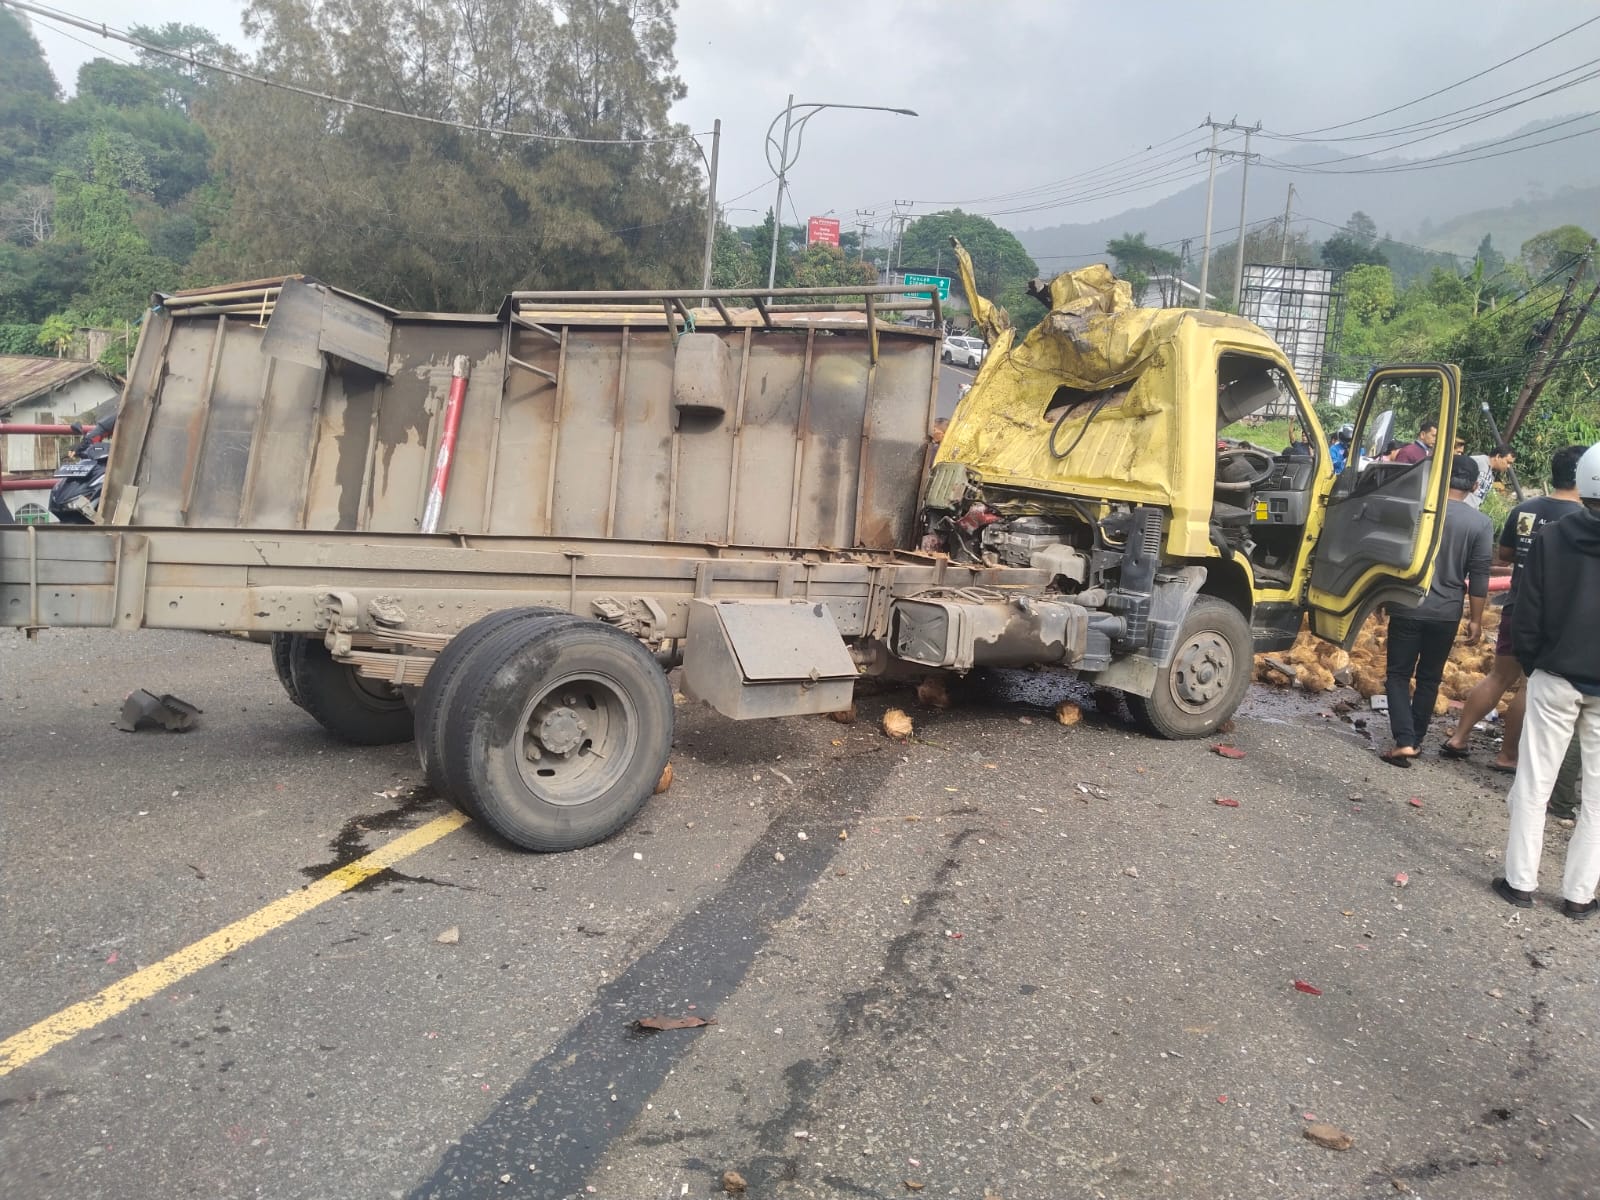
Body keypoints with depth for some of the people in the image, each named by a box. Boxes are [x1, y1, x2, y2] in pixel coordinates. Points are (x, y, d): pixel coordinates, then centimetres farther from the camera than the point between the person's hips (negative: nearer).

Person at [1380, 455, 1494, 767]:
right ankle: (1414, 740, 20)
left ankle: (1403, 741, -10)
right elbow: (1479, 576, -3)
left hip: (1408, 608, -1)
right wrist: (1475, 619, 5)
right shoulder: (1481, 524, -4)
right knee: (1429, 679, 15)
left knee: (1398, 675, 4)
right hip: (1447, 614, 2)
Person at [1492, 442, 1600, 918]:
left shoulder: (1551, 538, -8)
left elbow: (1527, 618, -6)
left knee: (1534, 783, 9)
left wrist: (1533, 666, 9)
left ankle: (1520, 882, 14)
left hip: (1555, 679, 0)